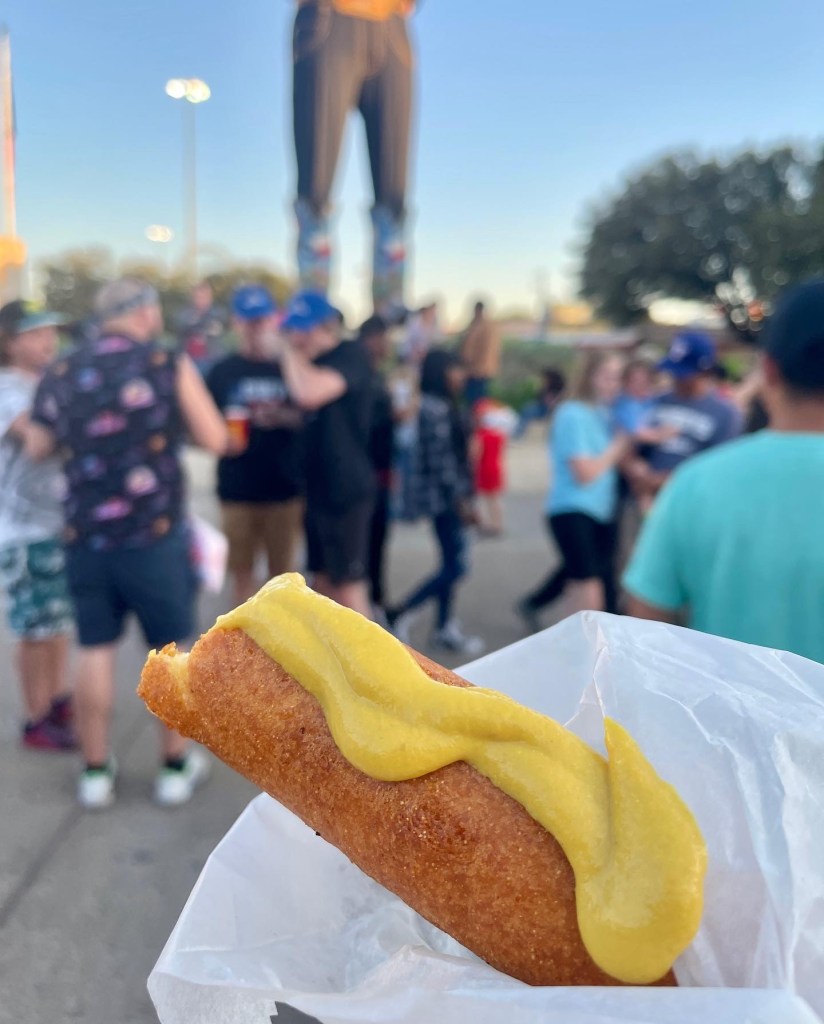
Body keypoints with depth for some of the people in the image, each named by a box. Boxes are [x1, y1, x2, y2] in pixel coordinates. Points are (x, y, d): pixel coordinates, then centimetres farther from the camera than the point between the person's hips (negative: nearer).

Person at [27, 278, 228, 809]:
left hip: (85, 535, 3)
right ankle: (178, 765, 20)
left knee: (96, 651, 12)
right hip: (155, 532, -3)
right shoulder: (170, 366, -7)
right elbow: (215, 440, -6)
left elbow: (37, 448, 11)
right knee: (170, 648, 10)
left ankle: (96, 770, 22)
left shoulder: (61, 373, 3)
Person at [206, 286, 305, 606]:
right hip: (237, 491, 0)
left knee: (282, 571, 9)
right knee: (242, 570, 9)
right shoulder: (222, 372, 5)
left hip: (286, 489, 0)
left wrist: (285, 416, -15)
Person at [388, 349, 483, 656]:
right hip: (442, 496, -10)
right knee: (456, 565, -8)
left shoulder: (444, 406, 15)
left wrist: (461, 494, 21)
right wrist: (460, 500, -17)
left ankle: (445, 628, 22)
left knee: (451, 563, 14)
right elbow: (440, 459, -20)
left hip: (444, 497, 10)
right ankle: (402, 613, 0)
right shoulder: (436, 409, -16)